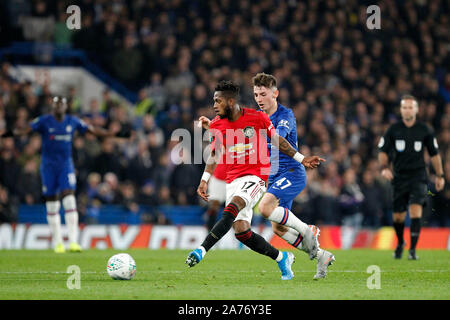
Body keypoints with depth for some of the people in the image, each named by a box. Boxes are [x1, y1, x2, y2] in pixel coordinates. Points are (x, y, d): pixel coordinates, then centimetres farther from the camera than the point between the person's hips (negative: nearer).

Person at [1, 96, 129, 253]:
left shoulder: (73, 121, 4)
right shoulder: (44, 121, -5)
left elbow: (93, 130, 12)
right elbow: (27, 129, -19)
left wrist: (114, 134, 10)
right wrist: (13, 133, -39)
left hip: (66, 165, 1)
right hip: (48, 166, -1)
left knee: (69, 201, -13)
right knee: (52, 206, 3)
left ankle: (73, 241, -16)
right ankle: (58, 242, 14)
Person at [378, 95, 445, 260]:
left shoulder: (424, 130, 1)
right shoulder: (393, 130, 1)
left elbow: (434, 153, 10)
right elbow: (383, 151, 6)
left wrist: (440, 175, 11)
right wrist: (384, 167, -13)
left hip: (418, 177, -1)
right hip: (399, 177, 1)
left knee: (415, 211, -19)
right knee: (398, 217, 6)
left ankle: (412, 249, -15)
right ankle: (400, 243, 35)